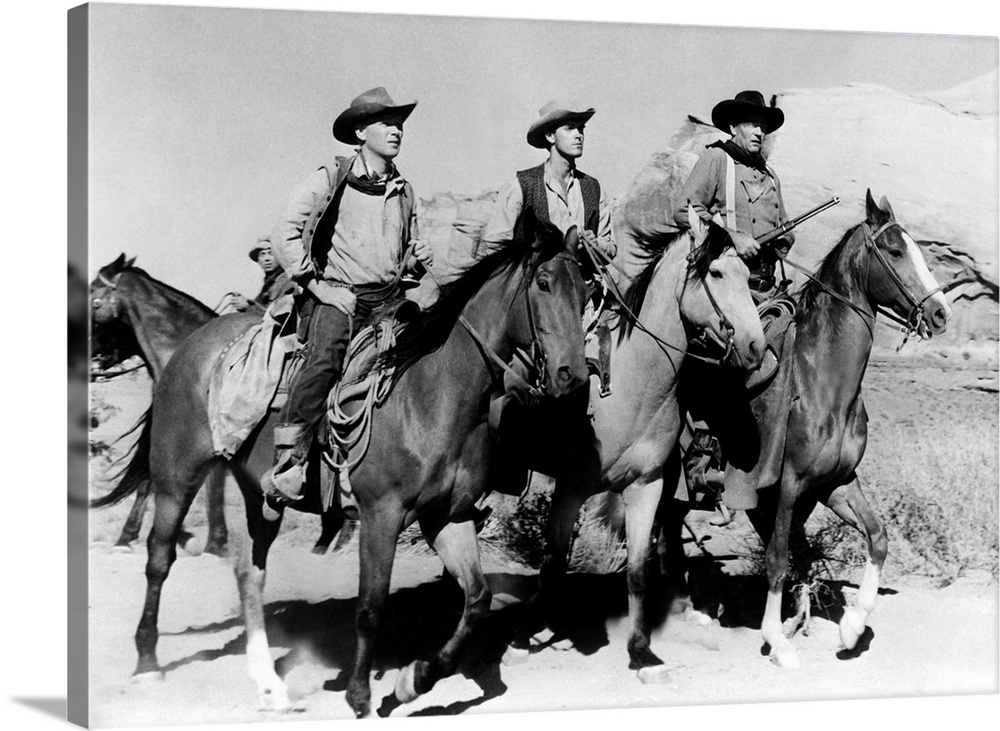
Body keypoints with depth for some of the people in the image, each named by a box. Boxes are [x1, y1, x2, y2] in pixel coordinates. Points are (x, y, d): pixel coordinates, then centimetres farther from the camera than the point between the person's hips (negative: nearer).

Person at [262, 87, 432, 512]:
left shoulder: (403, 191, 19)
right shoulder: (328, 182, 1)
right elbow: (285, 237, -5)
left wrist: (418, 259, 9)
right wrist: (319, 285, -10)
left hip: (389, 301, 6)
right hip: (336, 299, -6)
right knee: (325, 361, -31)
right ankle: (286, 464, -32)